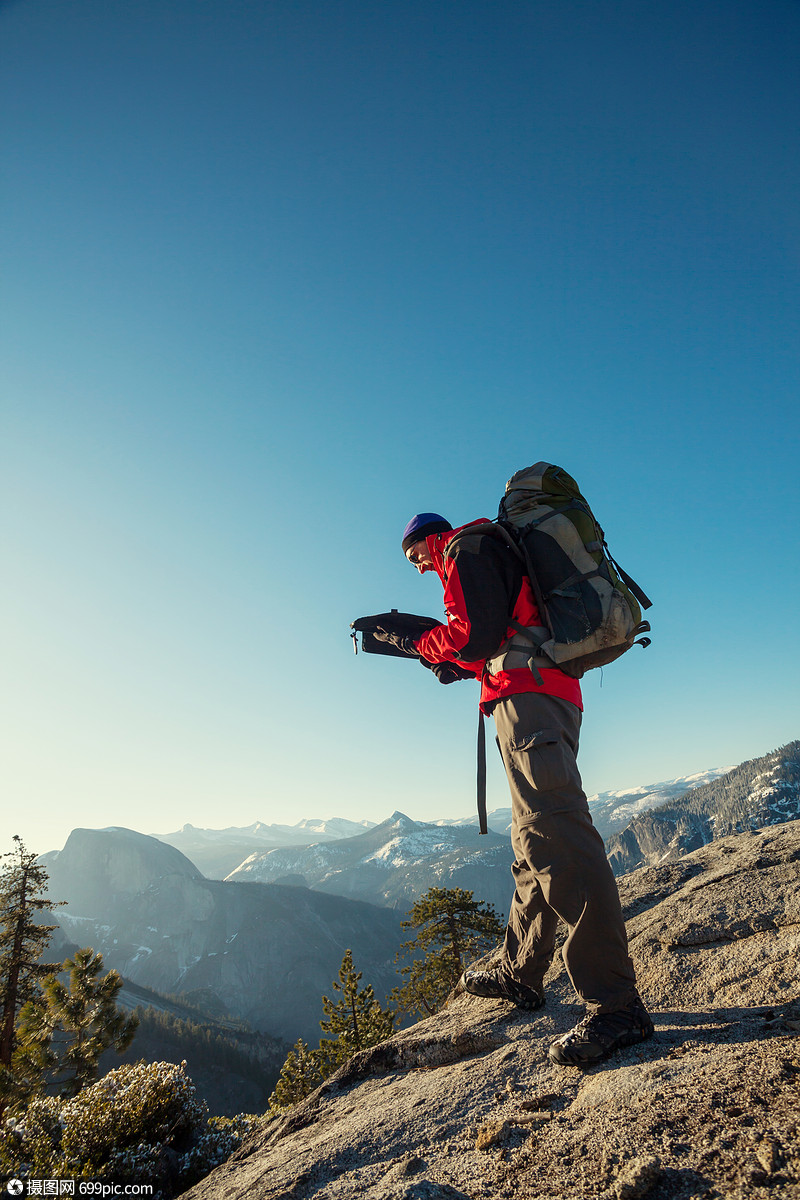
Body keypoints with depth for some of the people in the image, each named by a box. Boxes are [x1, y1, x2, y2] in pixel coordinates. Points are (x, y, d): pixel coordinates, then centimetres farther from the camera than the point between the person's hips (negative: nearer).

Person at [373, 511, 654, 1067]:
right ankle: (521, 974, 25)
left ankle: (616, 1005, -15)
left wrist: (416, 643, 1)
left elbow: (474, 633, -13)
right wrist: (460, 666, 19)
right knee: (534, 842, 13)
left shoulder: (467, 547, 1)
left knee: (557, 841, -16)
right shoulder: (496, 556, 31)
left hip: (526, 698, -11)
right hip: (555, 699, 11)